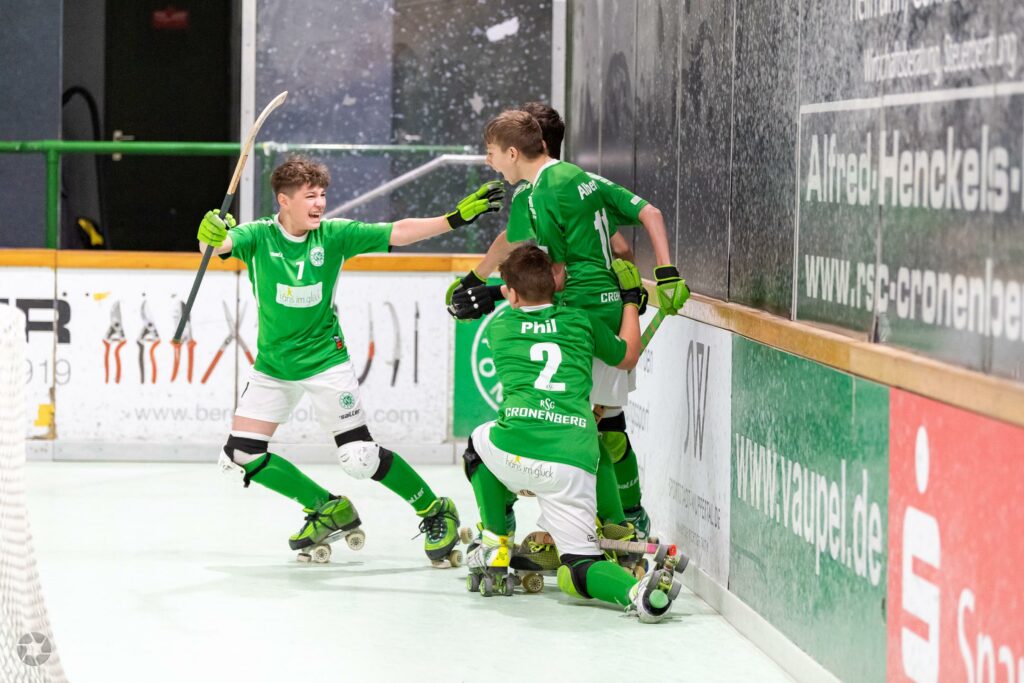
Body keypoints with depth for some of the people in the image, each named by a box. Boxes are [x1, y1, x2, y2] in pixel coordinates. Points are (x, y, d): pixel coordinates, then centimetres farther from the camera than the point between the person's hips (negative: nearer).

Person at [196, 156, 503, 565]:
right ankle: (328, 511, 16)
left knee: (359, 458, -13)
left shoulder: (334, 235, -9)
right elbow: (218, 244, -29)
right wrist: (213, 235, -54)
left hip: (324, 359, -3)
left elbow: (398, 233, -12)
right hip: (273, 364, 3)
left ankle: (435, 512, 8)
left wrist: (456, 218, -24)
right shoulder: (259, 237, -10)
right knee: (240, 458, -1)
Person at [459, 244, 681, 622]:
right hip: (574, 459, 1)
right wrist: (631, 298, 45)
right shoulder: (580, 320, 18)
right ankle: (642, 588, -27)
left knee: (481, 440, 37)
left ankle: (495, 550, 26)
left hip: (515, 448, -1)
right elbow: (628, 357, 34)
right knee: (578, 567, 8)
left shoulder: (498, 327, 17)